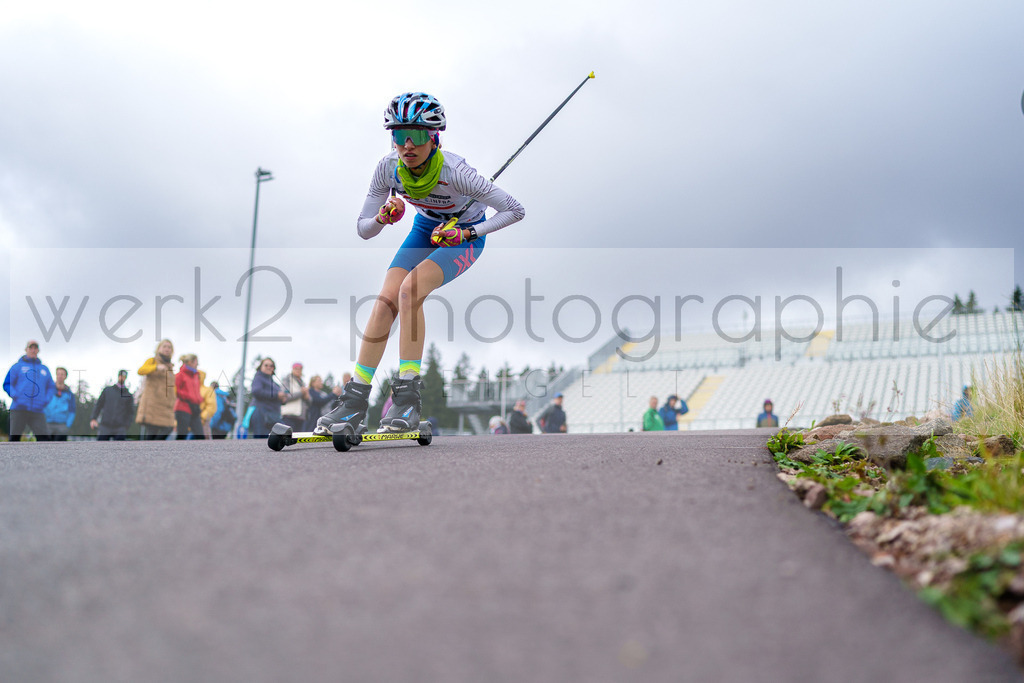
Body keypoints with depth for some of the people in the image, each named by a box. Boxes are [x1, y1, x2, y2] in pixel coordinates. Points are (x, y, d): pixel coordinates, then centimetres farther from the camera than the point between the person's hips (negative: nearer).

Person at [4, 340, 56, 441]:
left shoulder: (45, 369, 20)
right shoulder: (17, 366, 10)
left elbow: (51, 387, 23)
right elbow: (7, 384, 7)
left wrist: (46, 399, 5)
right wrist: (14, 395, -10)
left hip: (38, 412, 2)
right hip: (19, 410, -2)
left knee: (44, 436, -12)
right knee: (14, 438, -3)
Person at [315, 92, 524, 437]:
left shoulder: (454, 171, -34)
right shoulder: (388, 168, -21)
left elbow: (515, 210, -27)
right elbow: (363, 229, -10)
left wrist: (465, 232, -33)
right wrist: (383, 217, -33)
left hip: (466, 236, -5)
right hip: (425, 229, 5)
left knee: (410, 289, -29)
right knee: (385, 301, -14)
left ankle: (407, 396, -24)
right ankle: (354, 403, -10)